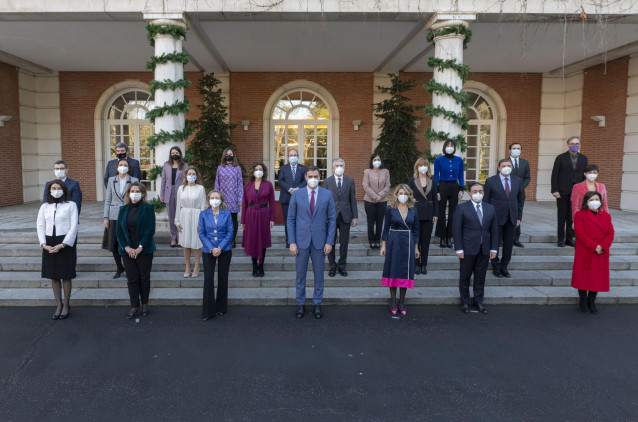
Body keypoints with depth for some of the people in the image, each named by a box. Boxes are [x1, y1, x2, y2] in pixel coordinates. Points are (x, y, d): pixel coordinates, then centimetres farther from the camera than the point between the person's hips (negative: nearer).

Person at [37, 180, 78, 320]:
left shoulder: (71, 205, -1)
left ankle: (66, 306, 14)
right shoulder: (45, 207, 10)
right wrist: (44, 244, -7)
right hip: (49, 244, 4)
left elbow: (74, 226, -6)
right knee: (54, 276, 8)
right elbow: (40, 226, 8)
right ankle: (58, 305, 19)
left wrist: (62, 245, -13)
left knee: (66, 276, 2)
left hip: (65, 243, -4)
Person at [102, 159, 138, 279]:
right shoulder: (111, 180, 9)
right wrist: (105, 217, 3)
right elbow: (108, 200, 9)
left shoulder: (134, 181, 2)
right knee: (114, 244, 5)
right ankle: (119, 269, 22)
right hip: (114, 216, 3)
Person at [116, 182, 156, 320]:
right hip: (128, 250, 3)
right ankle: (134, 306, 14)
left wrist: (140, 248, -14)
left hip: (144, 250, -3)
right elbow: (118, 230, 4)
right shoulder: (123, 209, 7)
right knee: (131, 278, 4)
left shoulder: (148, 208, -4)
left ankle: (145, 303, 21)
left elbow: (150, 229, -10)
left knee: (144, 277, 7)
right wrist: (127, 247, -8)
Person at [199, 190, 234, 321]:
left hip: (224, 250, 0)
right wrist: (211, 248, -13)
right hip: (208, 251, 0)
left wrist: (220, 248, -13)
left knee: (223, 278, 8)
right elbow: (201, 233, -2)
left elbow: (230, 232, -3)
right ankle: (208, 311, 2)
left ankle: (221, 308, 22)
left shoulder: (227, 214, 1)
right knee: (208, 279, -6)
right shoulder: (203, 214, 2)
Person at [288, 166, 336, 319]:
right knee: (300, 274, 8)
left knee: (319, 274, 9)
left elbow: (332, 219, 2)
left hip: (319, 241, 0)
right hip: (301, 240, 0)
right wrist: (292, 242, -6)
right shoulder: (297, 194, 0)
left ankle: (317, 304, 23)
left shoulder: (327, 194, 0)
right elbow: (291, 219, 1)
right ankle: (301, 304, 23)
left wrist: (329, 242, -5)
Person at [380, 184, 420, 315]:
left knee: (406, 272, 6)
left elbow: (415, 230, 9)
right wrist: (383, 245, -1)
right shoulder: (390, 209, -2)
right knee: (393, 271, 4)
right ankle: (393, 301, 17)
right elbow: (386, 228, 1)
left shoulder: (413, 210, 4)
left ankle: (402, 302, 19)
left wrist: (416, 248, 9)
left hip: (408, 243, 2)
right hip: (394, 242, -2)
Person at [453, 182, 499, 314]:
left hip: (484, 250, 3)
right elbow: (457, 230, -6)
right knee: (465, 277, 7)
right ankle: (465, 302, 21)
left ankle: (478, 301, 25)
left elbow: (494, 230, 10)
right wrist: (459, 249, -11)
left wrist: (494, 248, 4)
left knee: (480, 277, 10)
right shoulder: (462, 208, -4)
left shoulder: (490, 208, 8)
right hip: (468, 249, -3)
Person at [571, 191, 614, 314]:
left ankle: (592, 302, 20)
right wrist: (594, 246, -19)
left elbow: (610, 234, 2)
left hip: (601, 254, 4)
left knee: (597, 278, 6)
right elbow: (580, 234, -13)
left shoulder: (606, 216, 10)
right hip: (584, 253, -4)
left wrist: (602, 246, -14)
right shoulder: (580, 215, -3)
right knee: (583, 277, 3)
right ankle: (583, 301, 18)